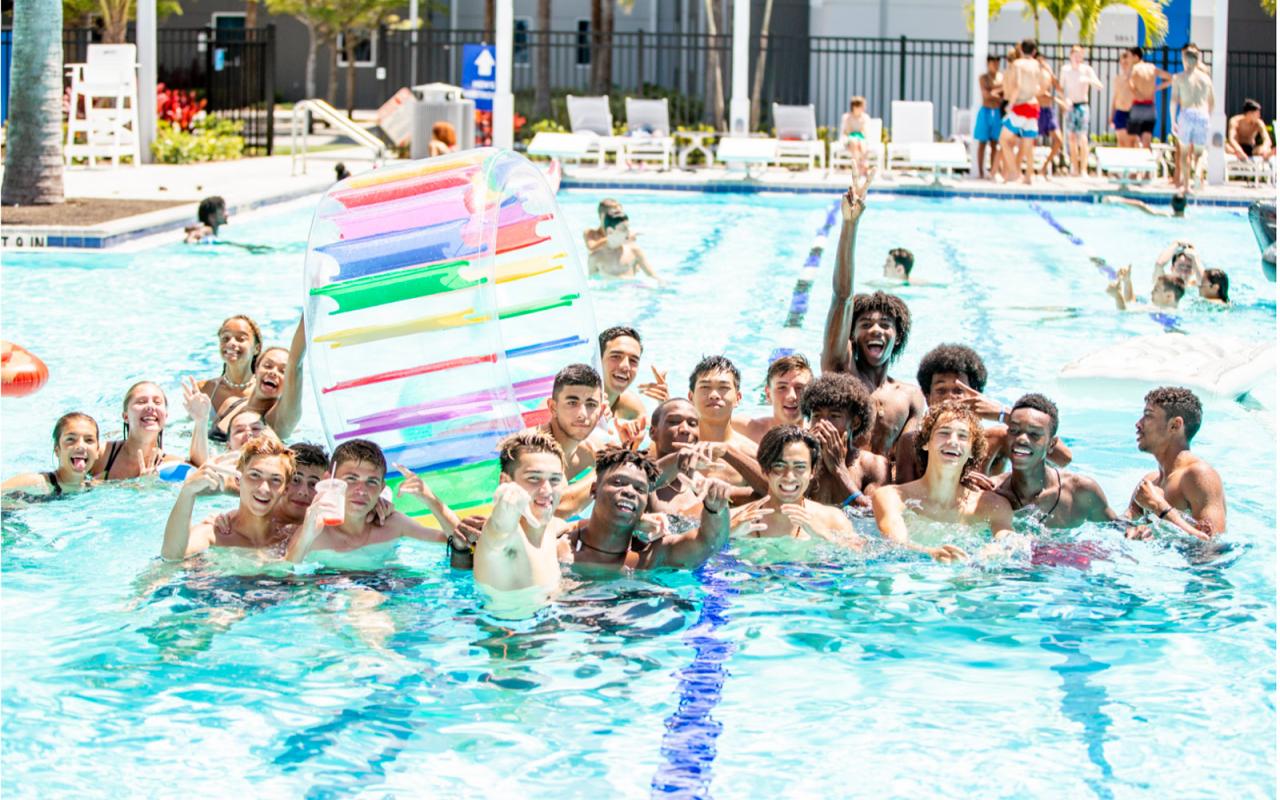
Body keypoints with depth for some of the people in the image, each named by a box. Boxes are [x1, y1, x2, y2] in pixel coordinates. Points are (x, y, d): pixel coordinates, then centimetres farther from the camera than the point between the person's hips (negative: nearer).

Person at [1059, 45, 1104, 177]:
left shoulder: (1087, 70, -5)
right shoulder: (1065, 69, 4)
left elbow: (1099, 86, -13)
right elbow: (1060, 87, 8)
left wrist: (1089, 80, -32)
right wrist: (1065, 99, -11)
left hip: (1082, 105, -3)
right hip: (1069, 106, 3)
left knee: (1083, 138, -13)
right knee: (1071, 137, 6)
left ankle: (1084, 169, -17)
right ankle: (1075, 168, 15)